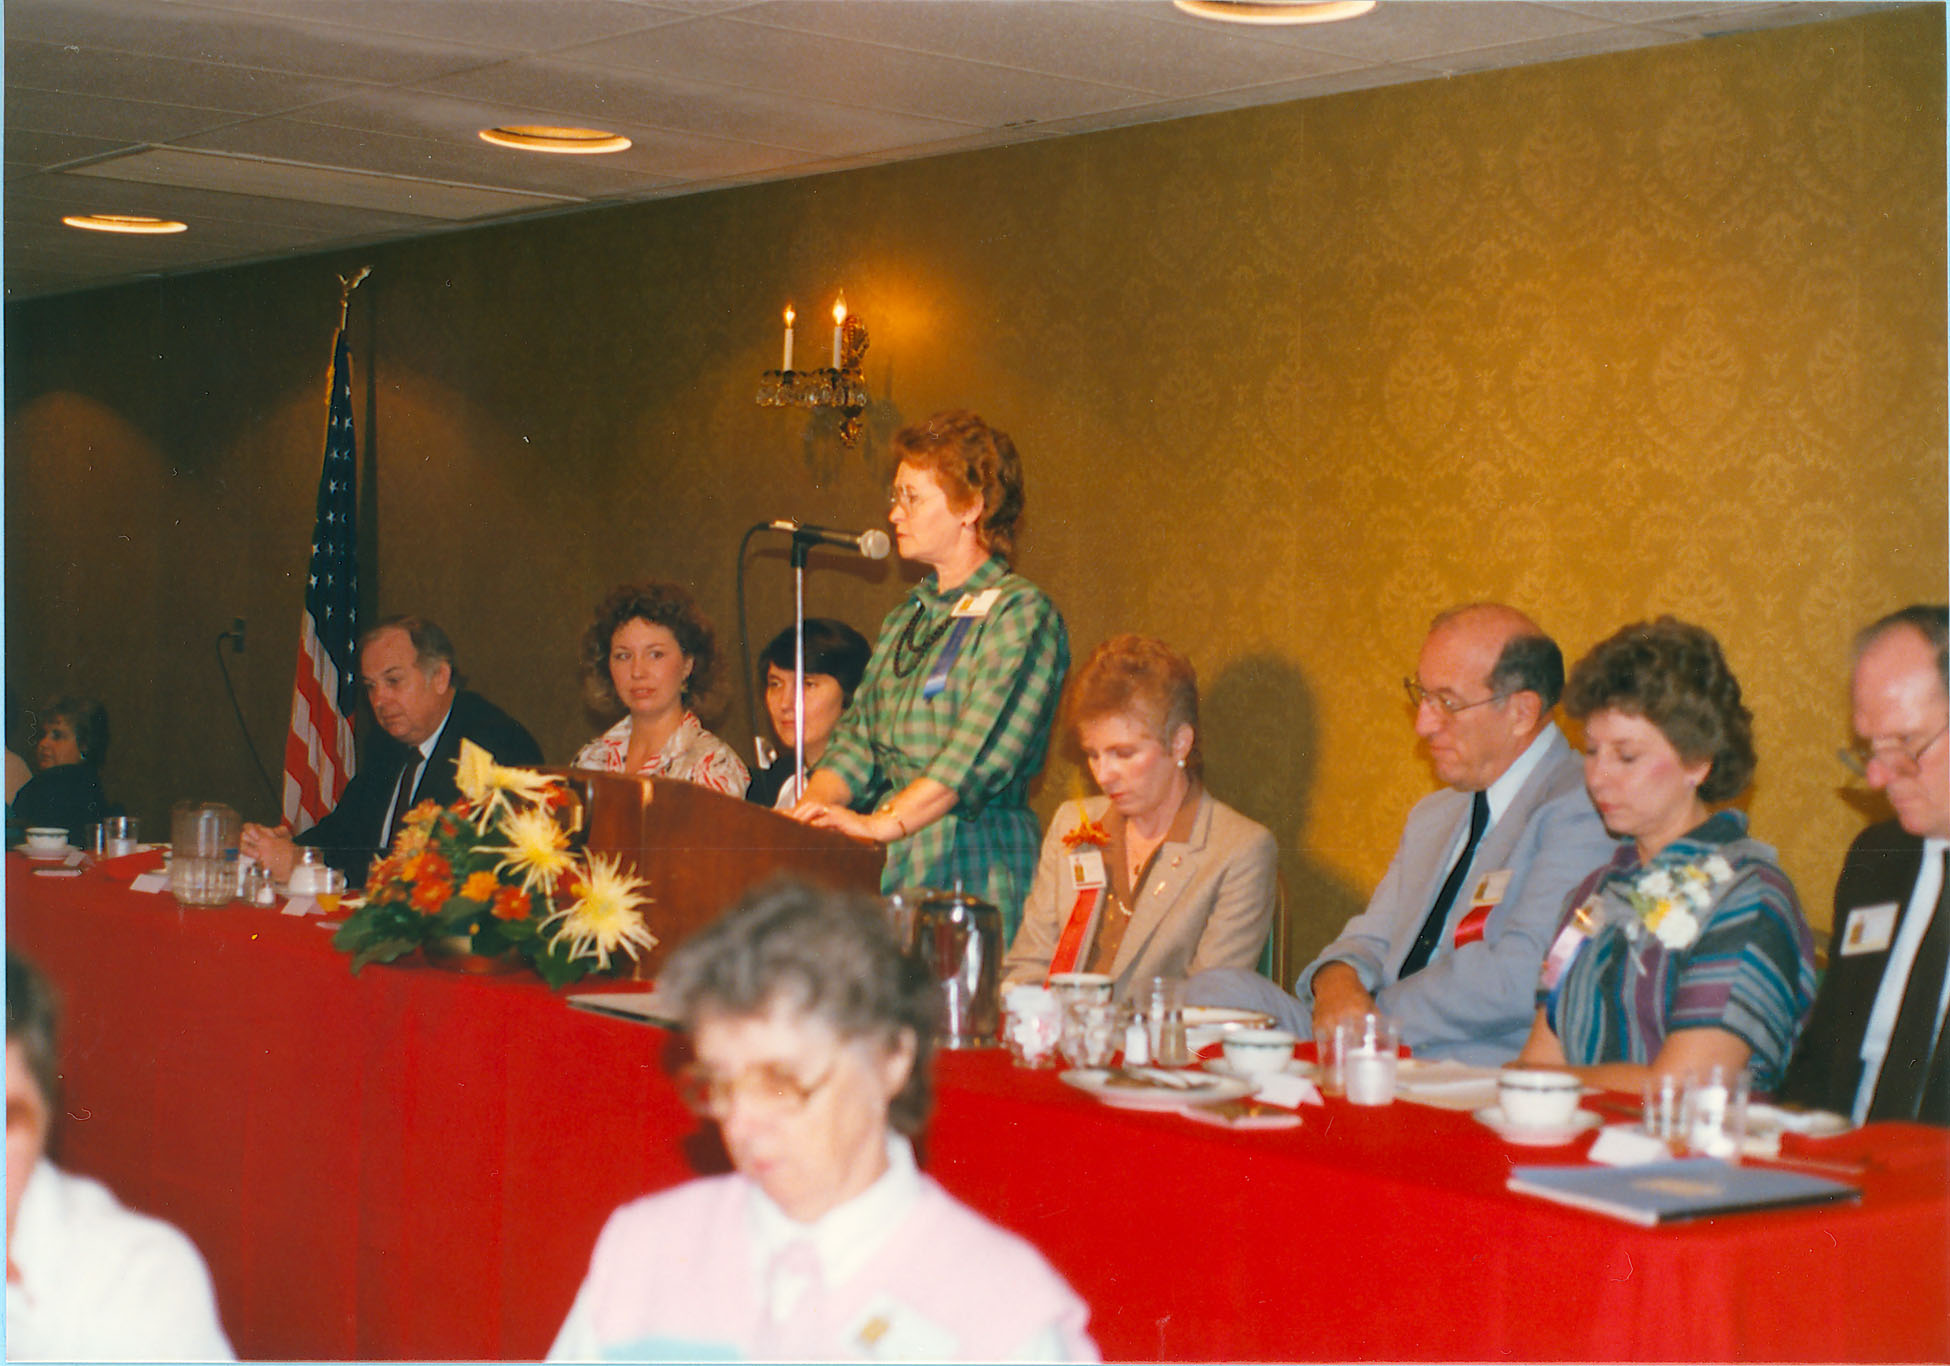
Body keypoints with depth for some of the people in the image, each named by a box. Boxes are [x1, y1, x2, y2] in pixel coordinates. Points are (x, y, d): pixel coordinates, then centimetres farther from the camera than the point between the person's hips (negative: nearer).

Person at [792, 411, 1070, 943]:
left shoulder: (1021, 614, -5)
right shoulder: (903, 620, 21)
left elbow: (978, 753, -18)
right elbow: (856, 745, 16)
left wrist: (882, 823, -26)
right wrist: (805, 814, -2)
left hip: (971, 879, -6)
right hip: (883, 876, 6)